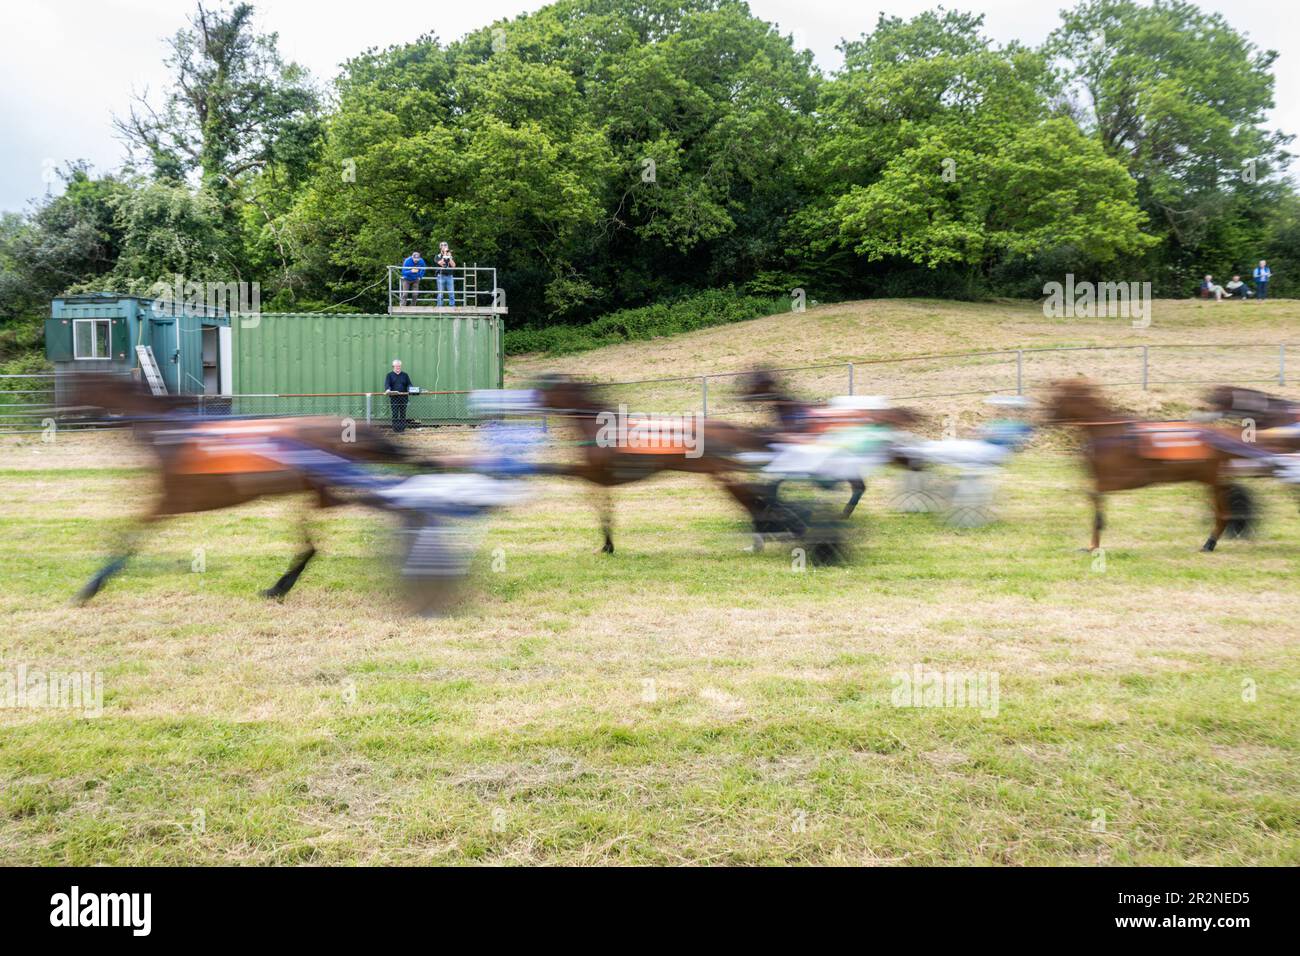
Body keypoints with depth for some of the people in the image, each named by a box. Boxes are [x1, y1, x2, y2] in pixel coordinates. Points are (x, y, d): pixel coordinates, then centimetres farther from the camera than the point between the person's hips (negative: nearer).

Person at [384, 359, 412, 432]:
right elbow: (387, 384, -5)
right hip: (393, 398, -2)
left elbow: (409, 384, 7)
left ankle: (403, 428, 7)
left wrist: (410, 390, -15)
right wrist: (388, 390, -27)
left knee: (403, 413, 2)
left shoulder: (405, 375, 15)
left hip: (404, 398, 2)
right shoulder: (389, 375, 9)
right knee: (395, 414, -4)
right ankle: (395, 428, 1)